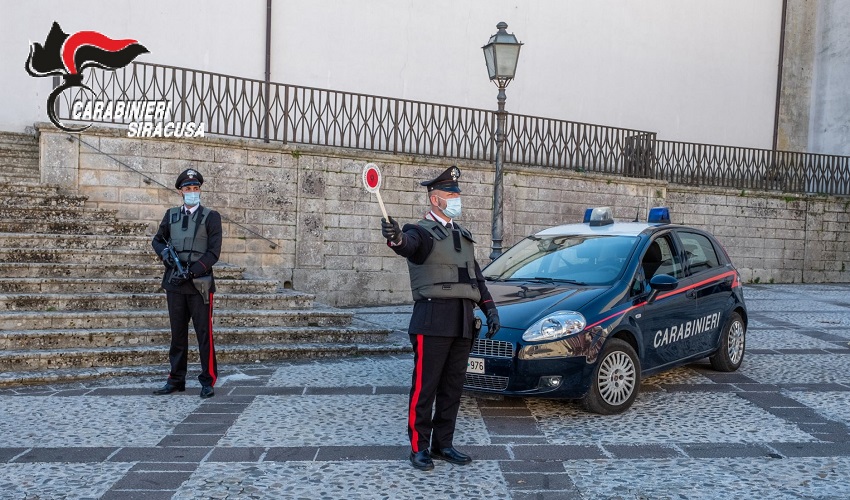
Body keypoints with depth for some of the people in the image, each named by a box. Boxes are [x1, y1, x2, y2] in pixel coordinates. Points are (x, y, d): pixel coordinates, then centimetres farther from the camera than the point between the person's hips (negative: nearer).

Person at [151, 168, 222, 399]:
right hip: (174, 284, 4)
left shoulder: (211, 217, -2)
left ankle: (208, 381, 7)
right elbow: (157, 240, 21)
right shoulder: (171, 215, 11)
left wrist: (191, 271, -17)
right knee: (177, 334, 12)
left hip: (199, 284, -4)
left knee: (204, 334, -1)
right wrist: (163, 251, -3)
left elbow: (213, 252, -8)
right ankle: (176, 380, 21)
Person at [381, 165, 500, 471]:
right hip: (433, 321, -7)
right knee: (425, 386, -2)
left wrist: (489, 308, 14)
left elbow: (476, 276, 25)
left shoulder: (463, 235, 20)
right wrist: (396, 239, -53)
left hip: (463, 322, 7)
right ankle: (419, 447, 10)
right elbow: (410, 243, -30)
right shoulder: (423, 232, -4)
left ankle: (443, 444, 23)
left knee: (453, 386, 11)